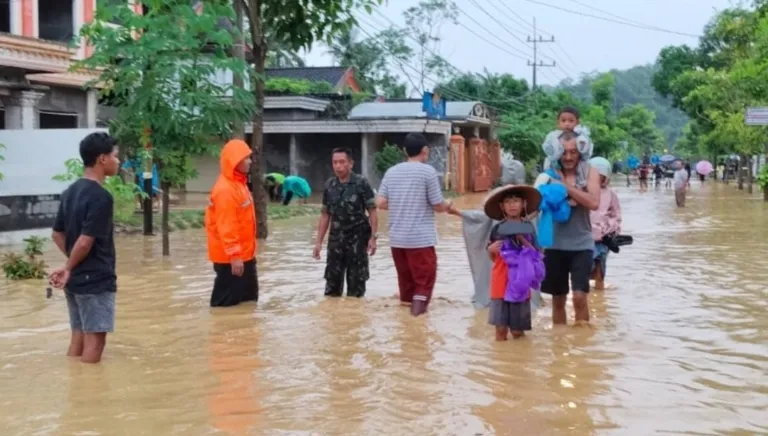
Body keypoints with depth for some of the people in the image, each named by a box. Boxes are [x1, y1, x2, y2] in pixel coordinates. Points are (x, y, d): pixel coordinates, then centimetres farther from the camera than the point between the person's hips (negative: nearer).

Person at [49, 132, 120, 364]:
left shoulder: (70, 191, 10)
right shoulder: (101, 196, -17)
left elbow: (57, 234, 14)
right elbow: (85, 241, -22)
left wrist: (71, 265, 10)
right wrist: (69, 268, -7)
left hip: (76, 279, 9)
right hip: (96, 279, -9)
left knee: (78, 336, 14)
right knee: (94, 339, -2)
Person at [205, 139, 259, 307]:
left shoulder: (238, 183, 12)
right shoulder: (225, 189, -20)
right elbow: (226, 226, -24)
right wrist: (234, 255, -25)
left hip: (243, 254, 10)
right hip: (230, 257, -10)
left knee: (249, 297, 18)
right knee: (227, 301, -3)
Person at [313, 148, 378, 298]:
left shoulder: (361, 183, -7)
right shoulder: (329, 185, 6)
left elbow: (372, 211, -7)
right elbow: (325, 215, 11)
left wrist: (373, 237, -15)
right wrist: (319, 241, 8)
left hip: (357, 238, -4)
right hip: (336, 239, 4)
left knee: (356, 282, 3)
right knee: (332, 280, 8)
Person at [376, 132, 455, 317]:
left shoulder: (391, 171, 6)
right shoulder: (428, 171, -8)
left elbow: (380, 203, 4)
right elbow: (438, 206, -7)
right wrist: (448, 205, 15)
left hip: (397, 238, 5)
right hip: (421, 238, -5)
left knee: (405, 279, 16)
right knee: (424, 280, 1)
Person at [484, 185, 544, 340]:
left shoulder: (528, 228, 1)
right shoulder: (497, 228, 2)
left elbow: (535, 254, 1)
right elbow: (493, 258, 10)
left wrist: (523, 240, -14)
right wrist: (491, 249, -13)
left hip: (520, 281, 0)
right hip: (501, 281, 0)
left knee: (518, 330, 5)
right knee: (500, 327, -2)